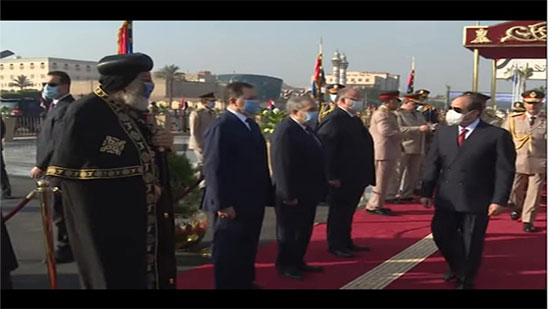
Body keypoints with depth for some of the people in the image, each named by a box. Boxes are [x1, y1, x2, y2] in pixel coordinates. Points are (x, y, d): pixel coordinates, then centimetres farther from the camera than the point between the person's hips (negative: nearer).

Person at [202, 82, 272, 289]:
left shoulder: (251, 125, 12)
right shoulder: (221, 127, -17)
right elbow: (214, 169, -22)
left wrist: (266, 194, 13)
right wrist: (223, 203, -23)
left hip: (253, 201, 9)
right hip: (233, 205, -9)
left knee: (248, 249, 21)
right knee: (228, 251, 6)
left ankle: (245, 283, 35)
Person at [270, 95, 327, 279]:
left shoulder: (306, 129, 10)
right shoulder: (285, 131, -21)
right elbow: (283, 166, -25)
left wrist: (321, 187, 14)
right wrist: (289, 195, -25)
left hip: (308, 192, 10)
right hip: (293, 194, -9)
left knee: (304, 230, 18)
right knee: (289, 230, 6)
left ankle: (297, 261, 32)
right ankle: (285, 265, 20)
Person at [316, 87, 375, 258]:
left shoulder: (355, 120, 15)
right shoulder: (333, 120, -16)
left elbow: (364, 145, 21)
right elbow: (325, 149, -22)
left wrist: (366, 173, 16)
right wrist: (331, 176, -24)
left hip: (356, 178, 9)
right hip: (341, 179, -9)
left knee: (348, 211, 19)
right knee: (339, 211, 3)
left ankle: (346, 242, 31)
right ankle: (335, 245, 15)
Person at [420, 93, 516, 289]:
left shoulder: (497, 136, -8)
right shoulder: (443, 133, 6)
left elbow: (505, 170, -8)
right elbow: (433, 164, 9)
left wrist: (499, 200, -13)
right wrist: (427, 192, 6)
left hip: (476, 201, -4)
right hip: (446, 199, 4)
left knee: (471, 243, 6)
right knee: (441, 235, 10)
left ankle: (465, 280, 28)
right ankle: (456, 267, 39)